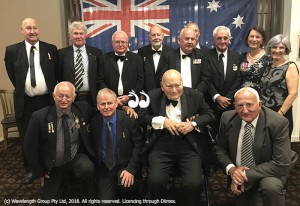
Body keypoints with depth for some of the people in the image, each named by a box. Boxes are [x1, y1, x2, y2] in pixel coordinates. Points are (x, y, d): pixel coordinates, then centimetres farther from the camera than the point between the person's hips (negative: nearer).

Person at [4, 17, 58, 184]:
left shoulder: (51, 49, 1)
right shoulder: (12, 50, 0)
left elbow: (57, 73, 8)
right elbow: (12, 75, 10)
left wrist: (53, 93, 5)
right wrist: (22, 90, 10)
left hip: (47, 100, 0)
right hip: (25, 102, 1)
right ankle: (30, 169, 30)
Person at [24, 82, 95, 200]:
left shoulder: (83, 108, -11)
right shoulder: (39, 117, -17)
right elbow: (30, 148, -8)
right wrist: (39, 173, -3)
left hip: (76, 158, 1)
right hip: (52, 166, 0)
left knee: (88, 168, -30)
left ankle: (87, 198, -2)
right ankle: (60, 180, 32)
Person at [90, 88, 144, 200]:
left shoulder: (129, 119, -12)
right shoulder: (94, 122, -2)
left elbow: (139, 144, -10)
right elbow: (93, 147, 9)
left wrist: (131, 169, -17)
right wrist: (96, 167, -2)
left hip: (125, 166, -2)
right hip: (104, 168, 2)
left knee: (126, 183, -29)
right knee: (104, 200, -13)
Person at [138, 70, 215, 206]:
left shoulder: (195, 95, 3)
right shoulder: (152, 96, 4)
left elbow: (210, 114, 9)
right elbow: (141, 117, 4)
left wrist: (193, 124, -9)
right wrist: (163, 121, -10)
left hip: (189, 145, 0)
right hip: (161, 145, 0)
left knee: (194, 183, -19)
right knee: (155, 180, -20)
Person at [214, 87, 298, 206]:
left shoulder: (278, 123, -23)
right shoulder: (227, 118, -11)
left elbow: (281, 164, -25)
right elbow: (219, 148, 2)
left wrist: (246, 175, -26)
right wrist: (231, 169, -17)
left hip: (268, 173, -3)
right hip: (238, 174, 4)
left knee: (271, 187, -34)